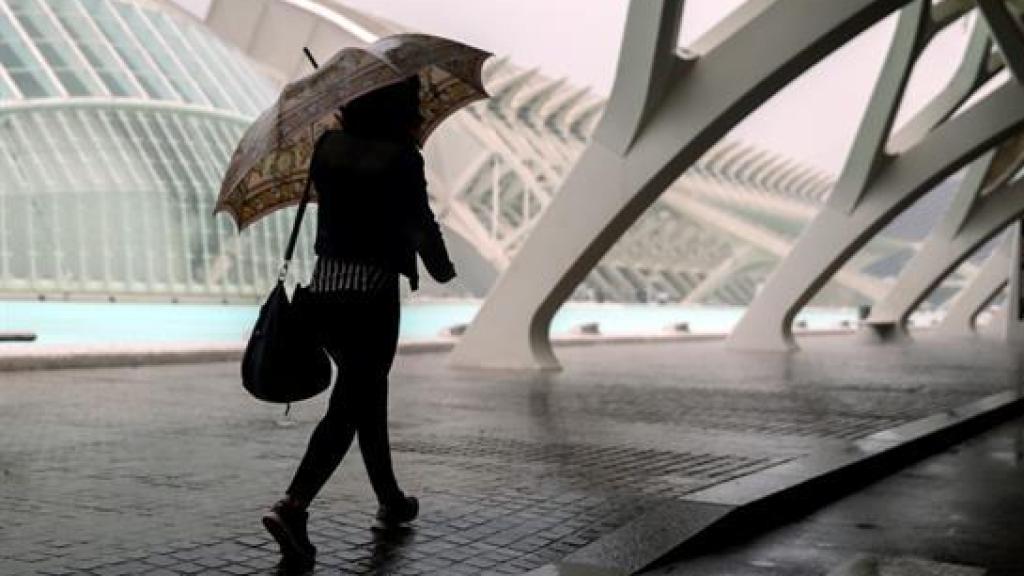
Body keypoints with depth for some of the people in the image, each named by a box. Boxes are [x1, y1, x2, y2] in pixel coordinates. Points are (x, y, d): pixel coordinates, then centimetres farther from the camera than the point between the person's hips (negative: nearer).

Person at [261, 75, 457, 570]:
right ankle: (292, 506, -17)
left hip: (324, 288, 7)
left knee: (368, 395, 19)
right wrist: (443, 268, 12)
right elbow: (421, 225, -7)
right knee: (348, 407, -3)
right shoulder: (401, 160, -10)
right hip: (372, 293, -7)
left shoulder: (328, 147, 6)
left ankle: (391, 501, 32)